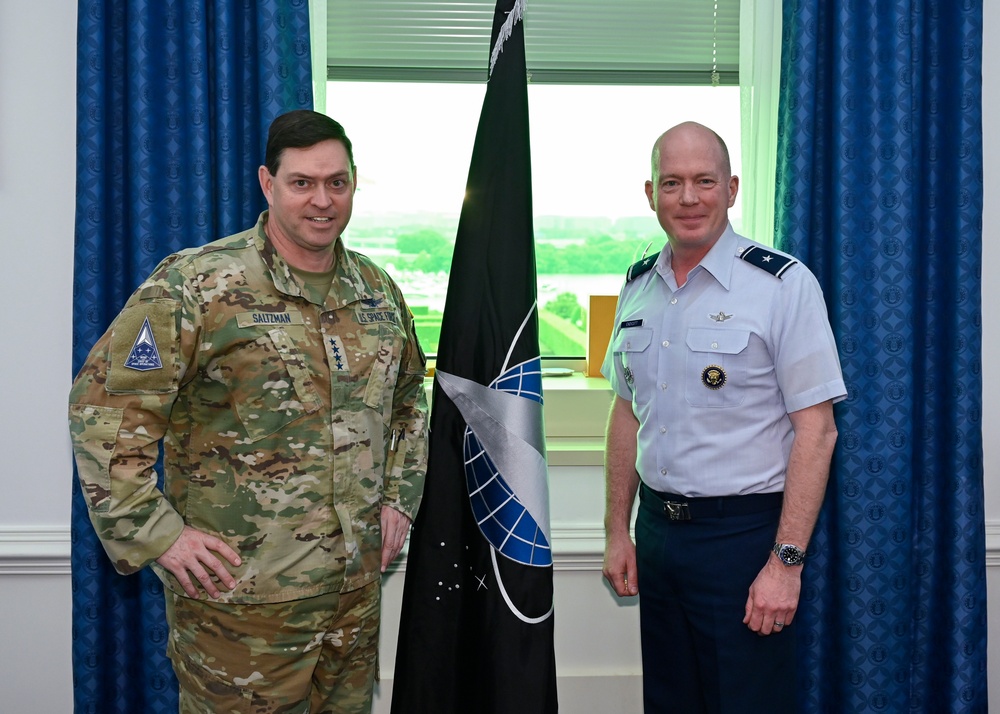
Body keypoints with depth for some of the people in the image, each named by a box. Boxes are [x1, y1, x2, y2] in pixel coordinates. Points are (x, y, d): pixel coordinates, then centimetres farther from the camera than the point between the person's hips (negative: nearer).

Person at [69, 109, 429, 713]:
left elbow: (411, 396, 22)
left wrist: (399, 495, 11)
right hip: (240, 596, -5)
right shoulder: (198, 285, -11)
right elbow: (104, 408, -13)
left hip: (357, 587, 6)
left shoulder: (378, 290, 8)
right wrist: (157, 534, -16)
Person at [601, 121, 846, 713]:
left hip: (744, 532, -5)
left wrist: (786, 562, -17)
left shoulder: (784, 284, -11)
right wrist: (618, 531, 12)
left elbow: (816, 431, -13)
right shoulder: (638, 287, 7)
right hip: (656, 529, 6)